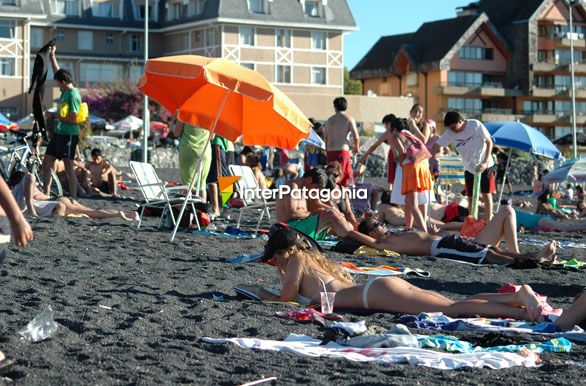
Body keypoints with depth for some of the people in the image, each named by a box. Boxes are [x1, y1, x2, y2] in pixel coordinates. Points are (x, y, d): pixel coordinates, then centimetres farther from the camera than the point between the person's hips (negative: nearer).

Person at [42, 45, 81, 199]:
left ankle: (73, 198, -6)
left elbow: (72, 119, -21)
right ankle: (46, 195, 15)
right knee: (47, 163, 10)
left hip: (69, 134, -10)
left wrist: (54, 115, -11)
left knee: (69, 167, -8)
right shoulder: (65, 91, 9)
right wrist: (52, 55, 27)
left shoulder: (73, 95, -17)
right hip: (58, 133, 10)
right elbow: (57, 72, 25)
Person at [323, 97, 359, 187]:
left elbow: (325, 137, 11)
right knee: (347, 176, -3)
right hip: (343, 151, -5)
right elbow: (356, 137, -10)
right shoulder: (349, 119, -2)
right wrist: (356, 148, 7)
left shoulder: (329, 120, 11)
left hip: (330, 151, 5)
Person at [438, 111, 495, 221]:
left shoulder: (476, 125, -19)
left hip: (485, 166, -3)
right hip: (469, 168, 3)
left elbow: (489, 142, -13)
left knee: (486, 194, -4)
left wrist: (485, 162, -19)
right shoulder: (449, 133, -11)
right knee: (471, 197, 3)